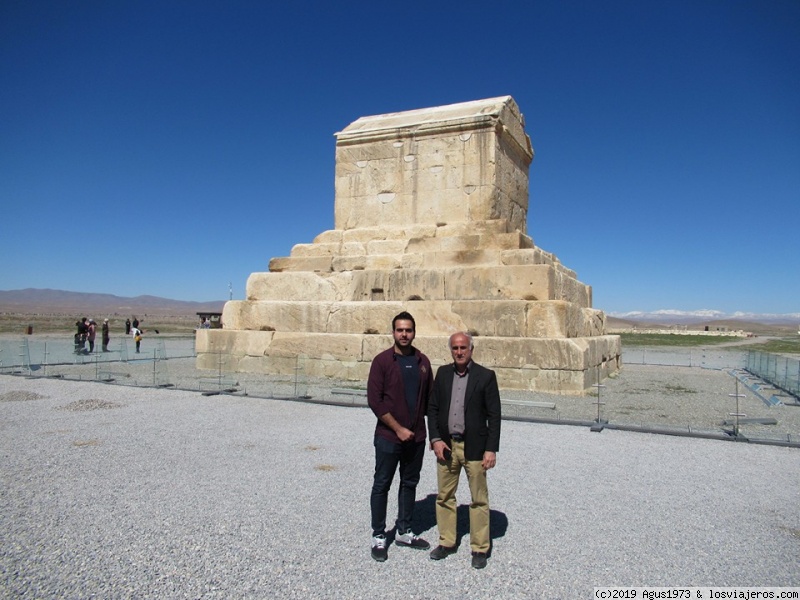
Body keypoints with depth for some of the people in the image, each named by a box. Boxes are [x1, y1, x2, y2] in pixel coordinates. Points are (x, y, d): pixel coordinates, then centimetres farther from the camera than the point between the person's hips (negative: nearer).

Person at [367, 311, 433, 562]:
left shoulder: (422, 361, 4)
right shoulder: (382, 361, -9)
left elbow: (430, 397, 10)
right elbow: (374, 400, -13)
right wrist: (398, 428, -15)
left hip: (416, 437, 4)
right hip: (388, 437, -4)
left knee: (409, 484, 15)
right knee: (382, 486, 6)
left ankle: (403, 532, 31)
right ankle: (378, 537, 20)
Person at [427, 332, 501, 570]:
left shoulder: (486, 376, -5)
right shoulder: (443, 373, 5)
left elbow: (494, 416, -6)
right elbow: (432, 408, 7)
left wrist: (491, 449, -10)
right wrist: (435, 439, -3)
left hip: (474, 447, -3)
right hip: (446, 445, 4)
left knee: (479, 500, 6)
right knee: (445, 497, 13)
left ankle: (479, 548, 20)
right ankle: (446, 542, 29)